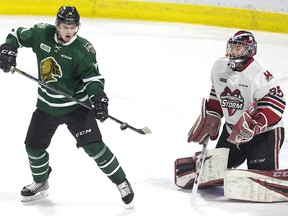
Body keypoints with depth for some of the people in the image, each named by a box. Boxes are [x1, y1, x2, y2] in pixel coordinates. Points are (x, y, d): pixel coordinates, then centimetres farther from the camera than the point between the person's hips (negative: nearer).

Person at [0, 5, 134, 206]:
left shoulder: (83, 50, -19)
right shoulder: (41, 34, -9)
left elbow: (93, 76, -16)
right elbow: (18, 34, 8)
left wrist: (98, 97, -33)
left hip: (76, 105, -5)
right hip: (47, 105, 5)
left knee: (94, 146, -14)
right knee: (34, 145, 12)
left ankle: (121, 182, 1)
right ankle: (40, 183, 38)